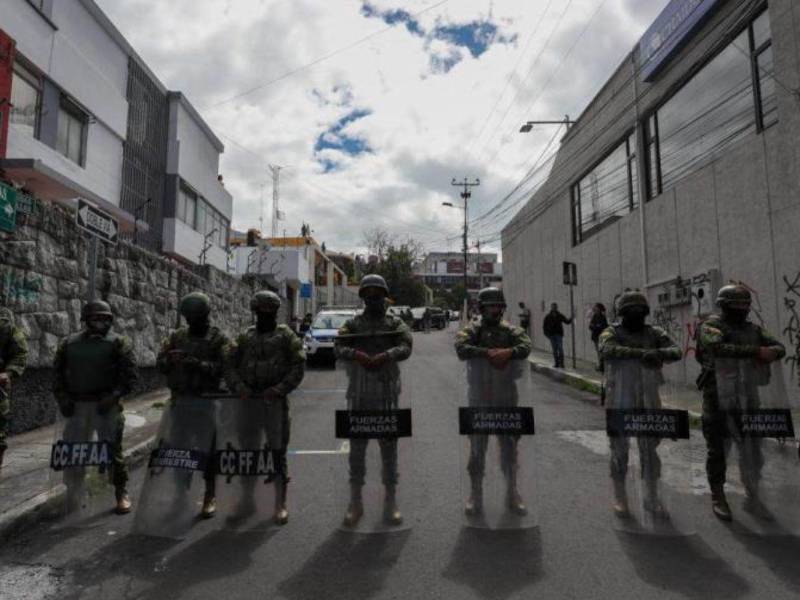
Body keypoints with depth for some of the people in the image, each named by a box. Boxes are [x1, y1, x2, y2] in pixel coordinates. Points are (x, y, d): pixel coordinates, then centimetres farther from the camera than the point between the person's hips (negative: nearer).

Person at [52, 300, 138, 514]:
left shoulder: (118, 343, -1)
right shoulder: (69, 343, 11)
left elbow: (130, 375, -7)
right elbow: (57, 373, 14)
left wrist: (113, 397, -18)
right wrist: (62, 397, 0)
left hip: (106, 406, -4)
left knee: (113, 450, 0)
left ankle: (121, 493, 13)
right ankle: (73, 495, 28)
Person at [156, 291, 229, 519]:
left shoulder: (219, 339, -3)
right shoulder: (177, 336, 11)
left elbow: (222, 368, -14)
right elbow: (159, 363, 8)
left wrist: (196, 363, -24)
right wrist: (170, 359, -14)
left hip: (206, 402, -4)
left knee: (207, 449, 2)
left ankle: (209, 497, 16)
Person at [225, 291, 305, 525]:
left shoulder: (286, 336, 1)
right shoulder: (245, 337, 11)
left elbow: (298, 366, -5)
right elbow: (229, 364, 6)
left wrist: (280, 389, -16)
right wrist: (238, 387, -10)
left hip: (275, 401, -3)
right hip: (247, 400, 4)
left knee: (277, 452, 0)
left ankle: (280, 504, 11)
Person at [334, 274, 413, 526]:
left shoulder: (395, 323, 7)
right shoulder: (352, 323, 10)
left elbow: (406, 347, -9)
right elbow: (339, 348, -5)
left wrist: (385, 357, -27)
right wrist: (356, 355, -25)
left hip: (387, 395, -1)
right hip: (358, 395, 1)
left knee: (389, 448, 7)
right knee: (356, 449, 8)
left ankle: (391, 501, 20)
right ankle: (355, 502, 21)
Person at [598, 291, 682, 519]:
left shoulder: (654, 333, 5)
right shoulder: (612, 333, -4)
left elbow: (676, 350, -10)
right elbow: (608, 350, -27)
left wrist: (659, 353, -31)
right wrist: (641, 353, -37)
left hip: (648, 400, 3)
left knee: (650, 449, 11)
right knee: (620, 450, 7)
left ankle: (651, 499, 26)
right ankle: (620, 498, 22)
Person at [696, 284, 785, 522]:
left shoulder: (753, 328, 12)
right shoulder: (711, 325, -8)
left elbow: (779, 346, 6)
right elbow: (718, 348, -27)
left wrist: (771, 353, -17)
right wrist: (756, 351, -29)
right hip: (718, 398, -5)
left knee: (752, 451, 12)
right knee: (718, 450, 6)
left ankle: (752, 499, 28)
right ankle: (718, 498, 21)